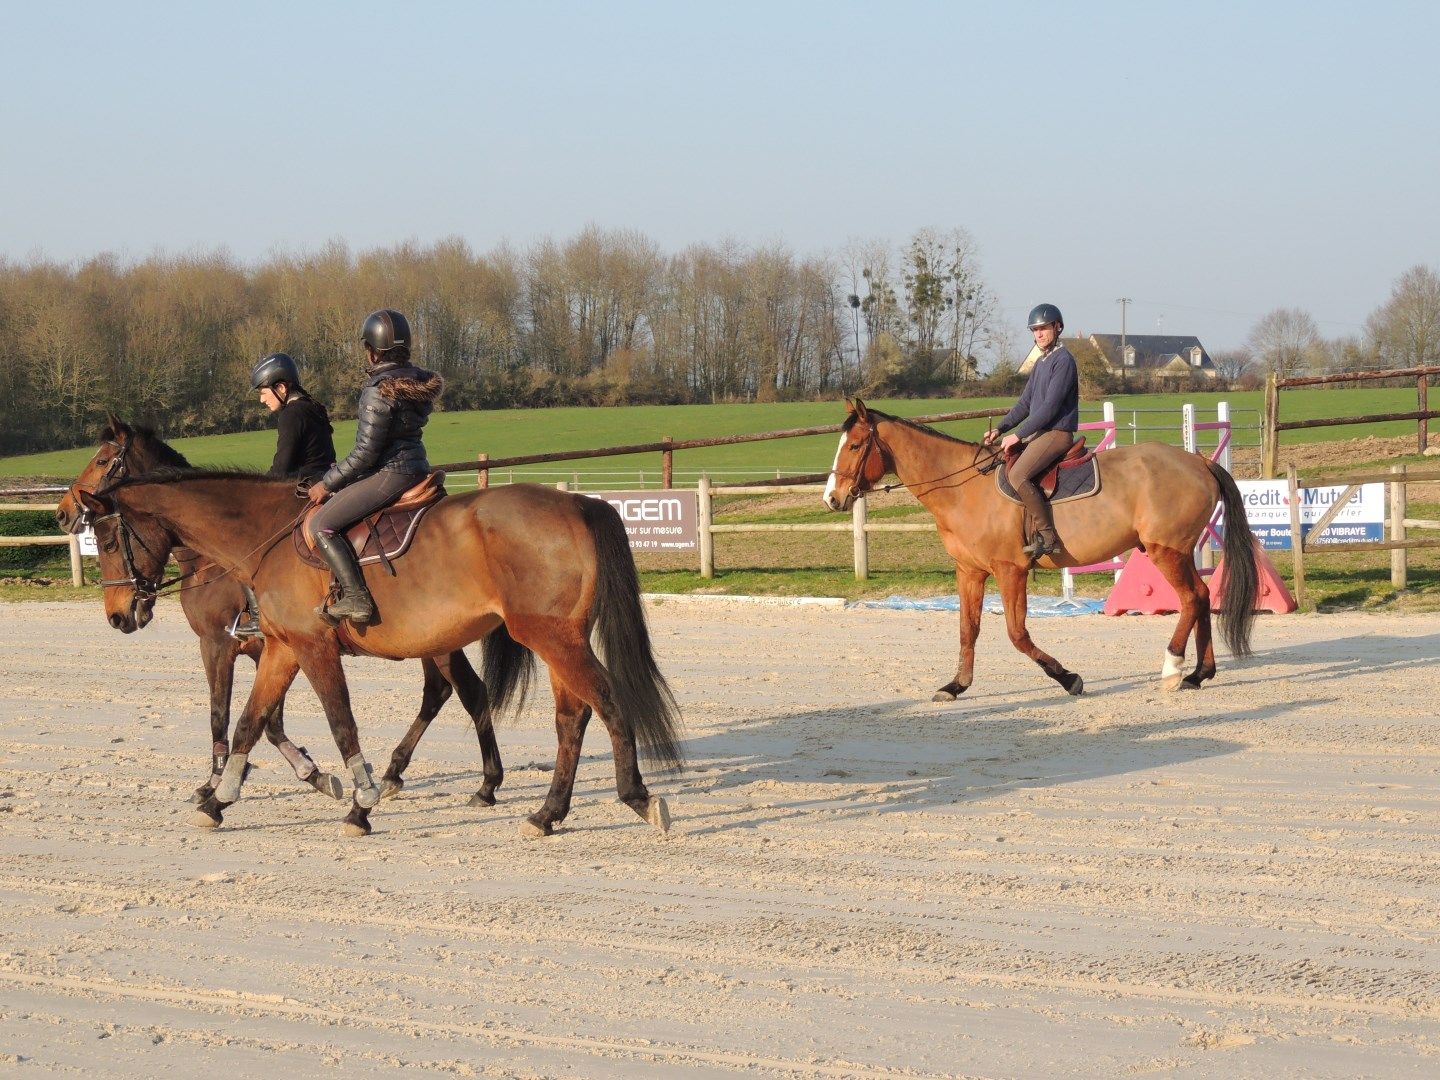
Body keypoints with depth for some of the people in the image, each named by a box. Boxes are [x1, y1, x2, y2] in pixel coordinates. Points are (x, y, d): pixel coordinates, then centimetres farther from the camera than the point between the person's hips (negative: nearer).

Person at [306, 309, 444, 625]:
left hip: (389, 473, -10)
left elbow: (365, 454, -18)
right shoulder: (420, 381, 9)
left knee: (322, 525, -9)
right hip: (417, 467, 10)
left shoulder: (378, 389, -18)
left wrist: (327, 483, -6)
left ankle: (356, 599, -21)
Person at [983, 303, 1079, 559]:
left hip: (1057, 433, -10)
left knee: (1018, 475, -28)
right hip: (1039, 432, 10)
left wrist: (1018, 435, -18)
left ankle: (1047, 537, -25)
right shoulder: (1041, 363, 18)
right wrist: (1000, 429, 6)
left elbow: (1050, 406, -19)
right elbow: (1025, 403, 20)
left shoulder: (1063, 360, -13)